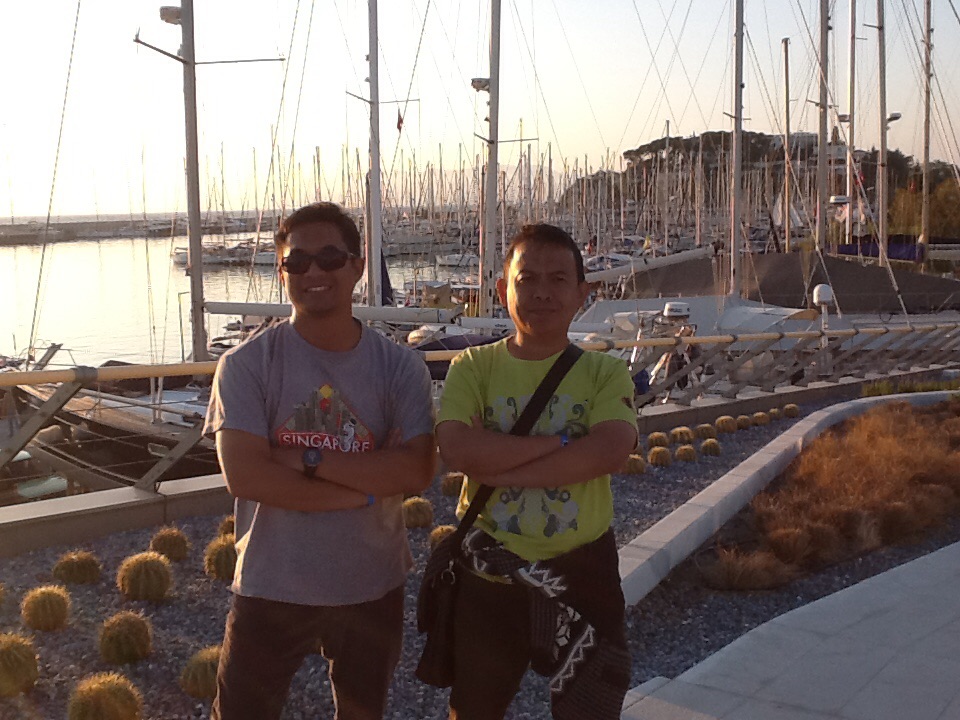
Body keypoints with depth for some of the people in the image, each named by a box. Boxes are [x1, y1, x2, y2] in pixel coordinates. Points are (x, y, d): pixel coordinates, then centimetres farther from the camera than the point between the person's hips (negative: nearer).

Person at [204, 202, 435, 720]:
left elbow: (416, 472, -17)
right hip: (272, 587, -2)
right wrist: (363, 490, -20)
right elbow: (244, 475, -20)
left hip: (373, 587, 2)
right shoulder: (247, 364, -11)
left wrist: (307, 460, -23)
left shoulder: (400, 367, -6)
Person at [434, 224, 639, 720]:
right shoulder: (474, 367, -2)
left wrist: (497, 468, -21)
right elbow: (456, 449, -20)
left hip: (581, 572, -1)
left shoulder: (605, 373, -2)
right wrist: (558, 441, -20)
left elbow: (610, 451, -21)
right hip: (489, 572, 1)